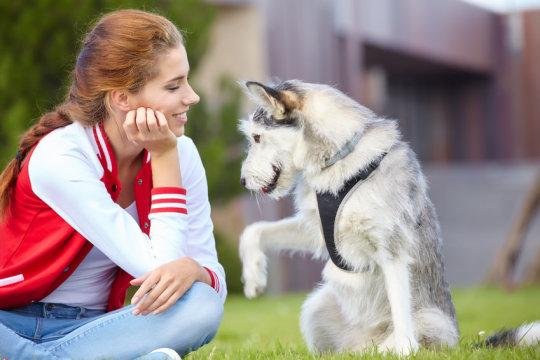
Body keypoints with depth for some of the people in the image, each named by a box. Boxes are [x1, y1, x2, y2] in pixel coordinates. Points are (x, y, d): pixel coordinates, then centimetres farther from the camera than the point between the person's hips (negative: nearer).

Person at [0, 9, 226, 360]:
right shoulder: (59, 157, -19)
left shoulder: (180, 154, -2)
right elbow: (155, 266, -22)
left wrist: (190, 269, -29)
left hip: (92, 327, 6)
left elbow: (214, 279, -5)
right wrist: (164, 158, -19)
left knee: (202, 306, -25)